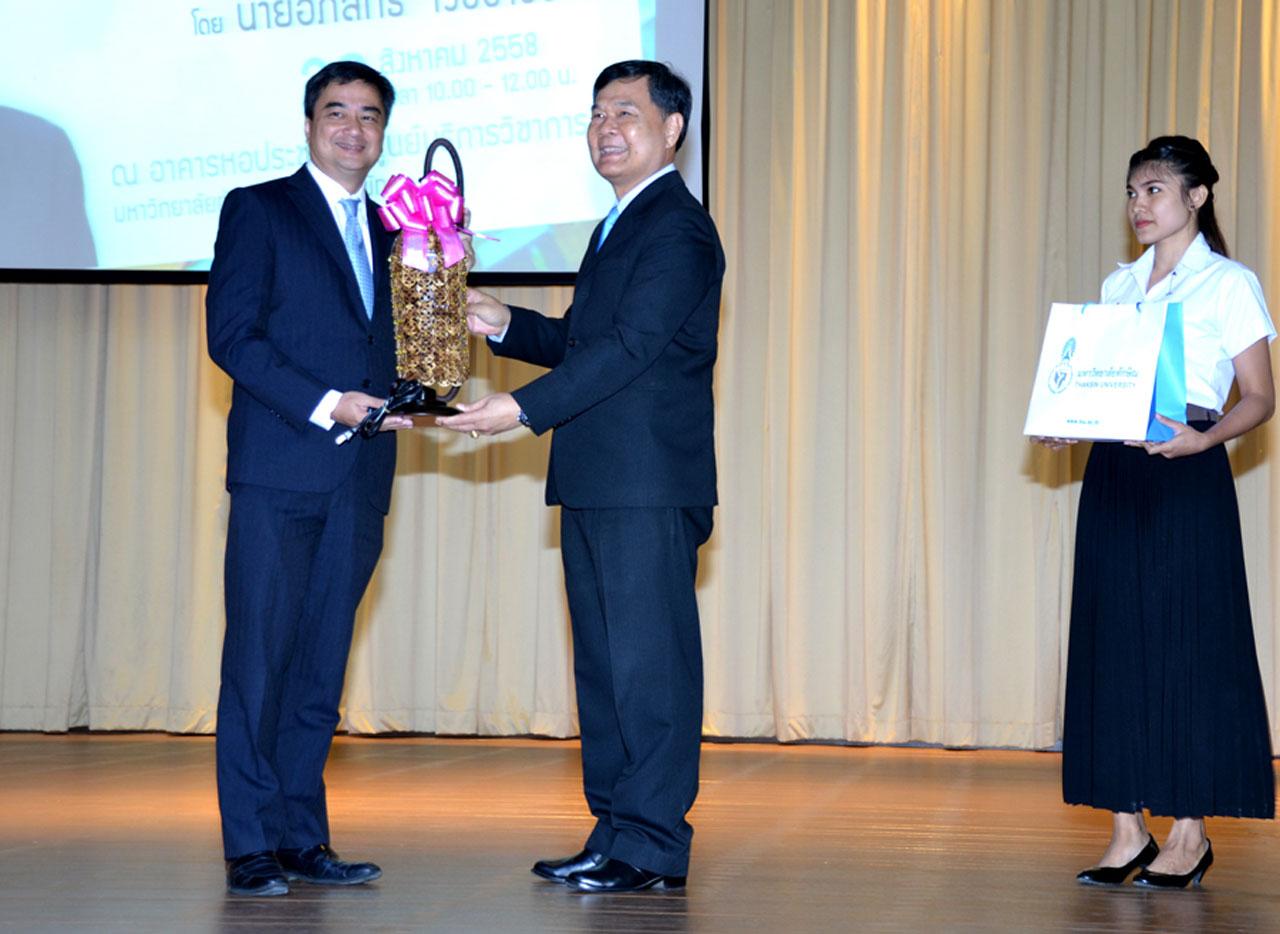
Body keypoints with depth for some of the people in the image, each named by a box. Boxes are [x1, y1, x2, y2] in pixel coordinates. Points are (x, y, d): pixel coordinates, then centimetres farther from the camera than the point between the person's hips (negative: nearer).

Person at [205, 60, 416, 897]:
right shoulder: (258, 210, 3)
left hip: (359, 482, 5)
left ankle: (304, 838, 11)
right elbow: (232, 335, -6)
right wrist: (324, 405, -15)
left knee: (322, 667, 7)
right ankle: (252, 847, -1)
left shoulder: (387, 234, 21)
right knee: (260, 658, -5)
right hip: (280, 472, -5)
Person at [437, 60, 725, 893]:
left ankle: (652, 845, -3)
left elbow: (631, 345, -20)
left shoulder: (677, 228, -10)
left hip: (648, 486, -10)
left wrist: (525, 409, -24)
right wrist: (504, 325, 8)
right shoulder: (623, 224, 22)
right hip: (597, 482, 10)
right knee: (603, 661, 12)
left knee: (649, 661, -7)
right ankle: (615, 835, 18)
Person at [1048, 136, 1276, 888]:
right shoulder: (1117, 286, 15)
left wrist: (1205, 438, -21)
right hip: (1113, 474, 6)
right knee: (1114, 642, 3)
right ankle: (1128, 832, 7)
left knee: (1188, 643, -4)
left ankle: (1191, 834, 3)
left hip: (1186, 479, -6)